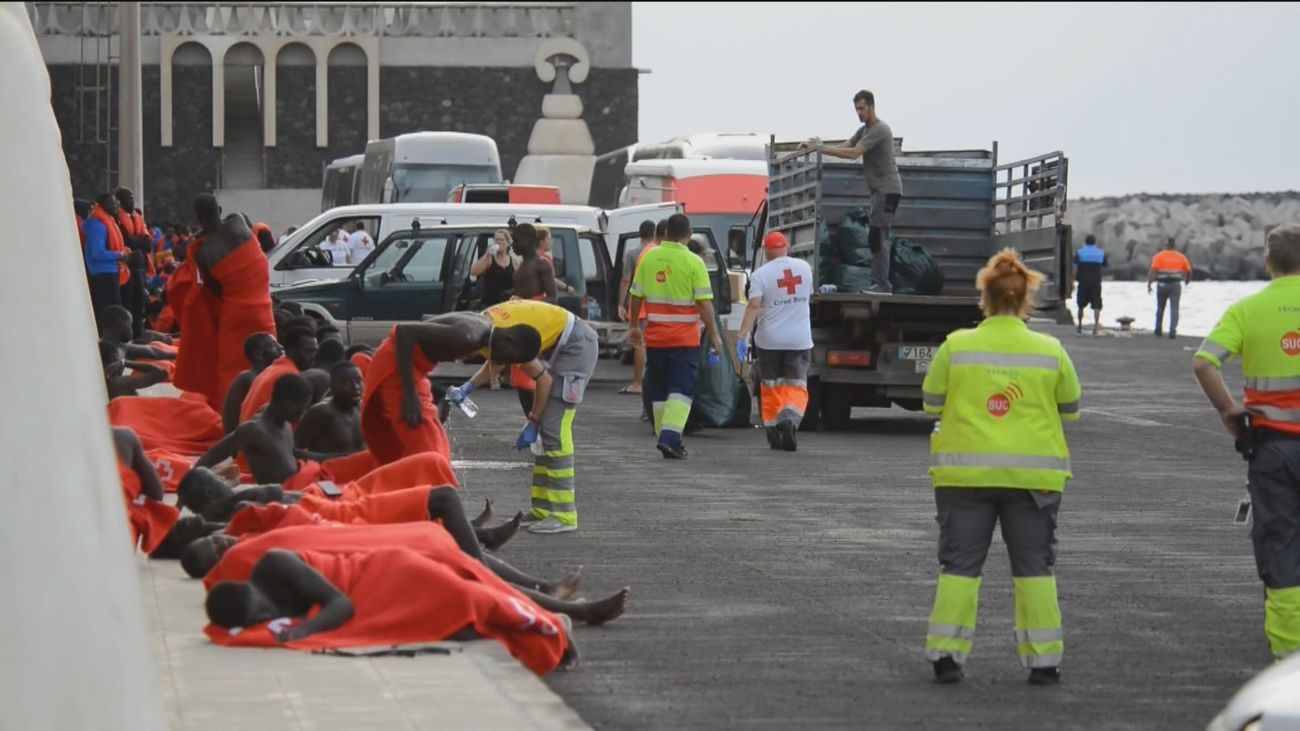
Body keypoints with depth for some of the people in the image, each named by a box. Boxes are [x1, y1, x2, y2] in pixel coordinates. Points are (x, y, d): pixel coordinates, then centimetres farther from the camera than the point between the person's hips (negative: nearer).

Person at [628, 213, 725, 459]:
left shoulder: (649, 257, 2)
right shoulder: (693, 262, -10)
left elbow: (636, 295, 8)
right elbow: (704, 302, -12)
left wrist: (634, 325, 21)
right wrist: (714, 334, -5)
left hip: (655, 337, 4)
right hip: (684, 339, -4)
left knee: (658, 390, 14)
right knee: (681, 390, -3)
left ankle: (665, 437, 17)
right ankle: (670, 437, -18)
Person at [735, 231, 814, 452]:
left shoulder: (761, 274, -9)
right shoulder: (804, 268, 3)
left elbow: (753, 306, -20)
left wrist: (742, 336, -22)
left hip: (769, 340, -1)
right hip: (800, 340, 1)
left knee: (771, 388, 12)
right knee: (796, 386, 1)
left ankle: (773, 431, 14)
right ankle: (789, 419, -25)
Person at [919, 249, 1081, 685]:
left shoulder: (956, 347, -5)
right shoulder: (1050, 351, -2)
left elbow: (931, 403, 4)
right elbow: (1070, 409, 8)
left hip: (965, 472, 0)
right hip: (1032, 475, 0)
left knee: (959, 566, 7)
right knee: (1034, 568, 9)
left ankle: (946, 654, 3)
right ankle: (1043, 660, 9)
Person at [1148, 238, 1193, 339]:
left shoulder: (1159, 256, 1)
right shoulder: (1181, 257, 8)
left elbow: (1153, 270, -11)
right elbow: (1189, 271, 10)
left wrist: (1149, 284, -12)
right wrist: (1187, 281, 30)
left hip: (1162, 285, 0)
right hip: (1176, 285, 0)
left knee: (1160, 308, 15)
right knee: (1174, 309, -1)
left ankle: (1158, 331, 20)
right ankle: (1172, 332, -14)